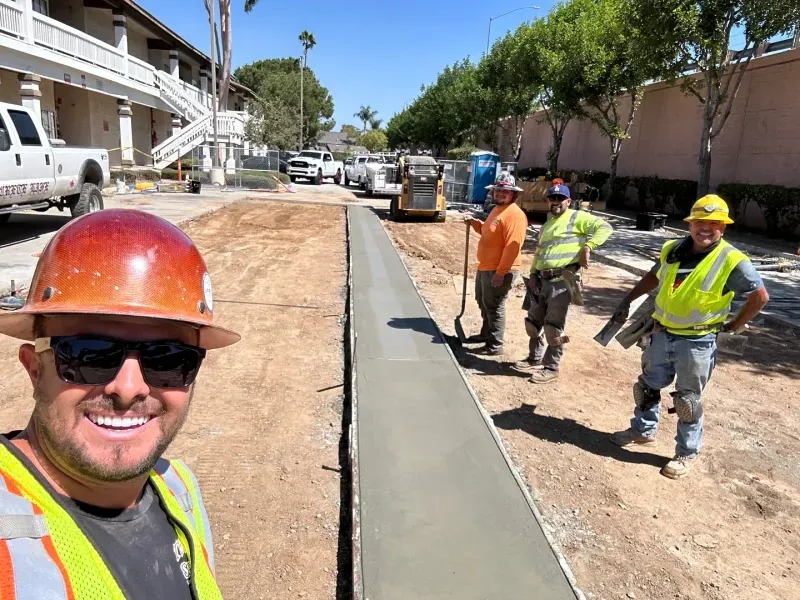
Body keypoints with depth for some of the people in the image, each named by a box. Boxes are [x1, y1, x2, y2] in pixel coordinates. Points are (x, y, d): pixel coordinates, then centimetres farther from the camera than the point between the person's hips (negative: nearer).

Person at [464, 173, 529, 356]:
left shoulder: (514, 214, -19)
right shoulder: (497, 209, 14)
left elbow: (512, 246, -25)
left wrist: (500, 273, -27)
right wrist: (476, 224, 9)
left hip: (499, 270, -10)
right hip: (485, 267, 10)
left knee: (494, 307, -4)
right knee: (483, 303, 22)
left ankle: (495, 346, 6)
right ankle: (486, 333, 39)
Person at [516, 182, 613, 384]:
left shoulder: (576, 217, -2)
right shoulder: (547, 225, 22)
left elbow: (604, 227, -12)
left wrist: (587, 247, -23)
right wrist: (533, 273, 13)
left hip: (563, 281, -8)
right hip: (542, 280, 8)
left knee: (553, 327, -4)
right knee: (533, 322, 14)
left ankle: (551, 368, 9)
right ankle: (534, 360, 31)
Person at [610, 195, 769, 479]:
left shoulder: (732, 261, -15)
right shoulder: (672, 250, 0)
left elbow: (760, 296, -7)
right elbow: (653, 277, 17)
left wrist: (734, 325, -4)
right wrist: (627, 301, 15)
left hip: (697, 342, -5)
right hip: (662, 334, 5)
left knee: (687, 401, 6)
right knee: (647, 387, 19)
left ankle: (687, 454, 24)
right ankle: (643, 429, 41)